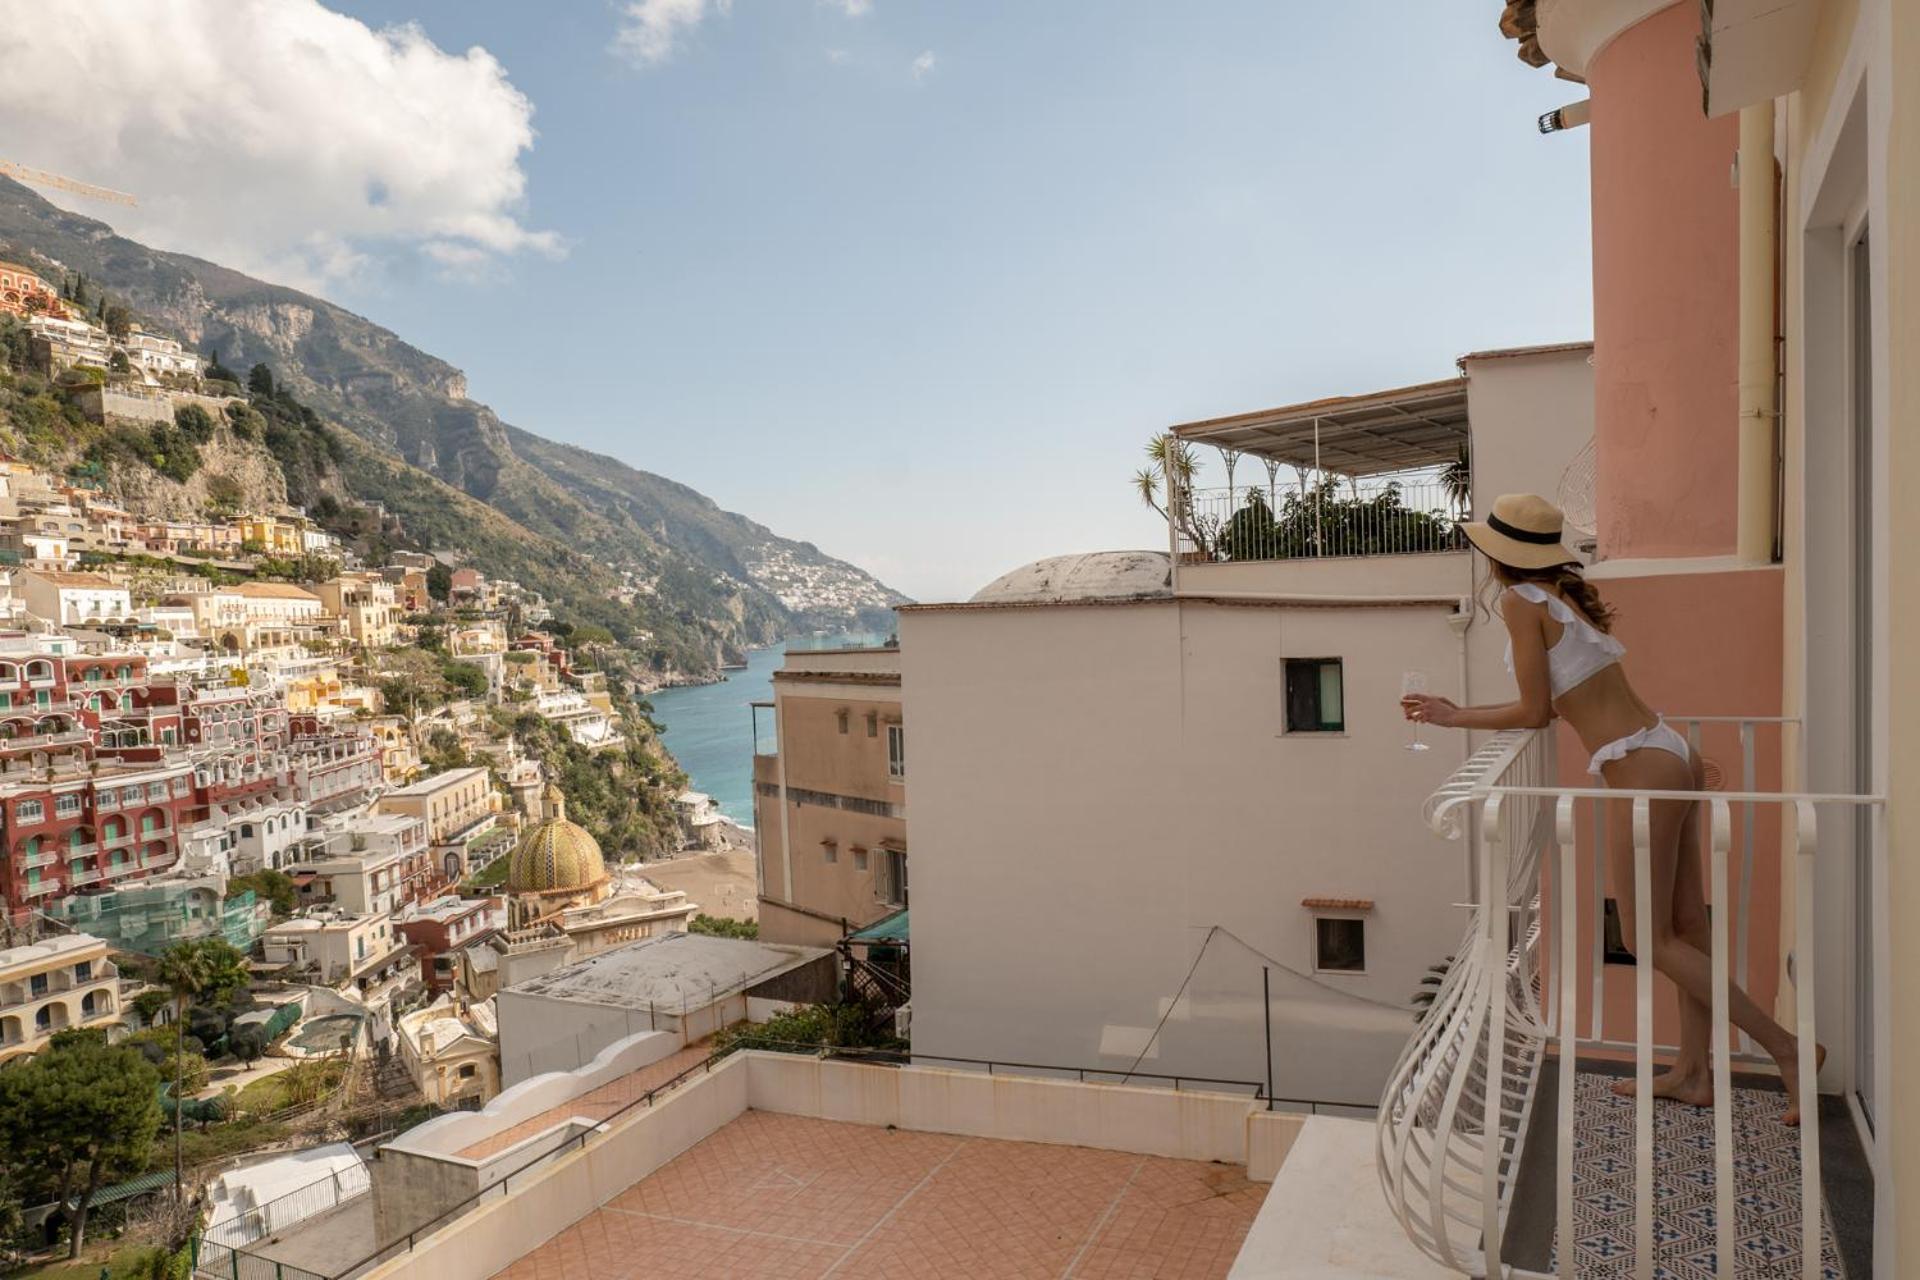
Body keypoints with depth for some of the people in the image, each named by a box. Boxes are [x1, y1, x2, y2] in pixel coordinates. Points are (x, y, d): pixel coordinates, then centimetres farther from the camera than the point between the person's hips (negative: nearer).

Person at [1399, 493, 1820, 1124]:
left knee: (1650, 939, 3)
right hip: (1671, 754, 9)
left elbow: (1536, 713, -9)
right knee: (1685, 927, 14)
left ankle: (1786, 1047, 7)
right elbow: (1564, 700, 15)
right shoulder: (1567, 594, 13)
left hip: (1642, 771, -9)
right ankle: (1692, 1072, 24)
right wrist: (1459, 715, 18)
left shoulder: (1520, 600, -11)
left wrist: (1455, 716, 4)